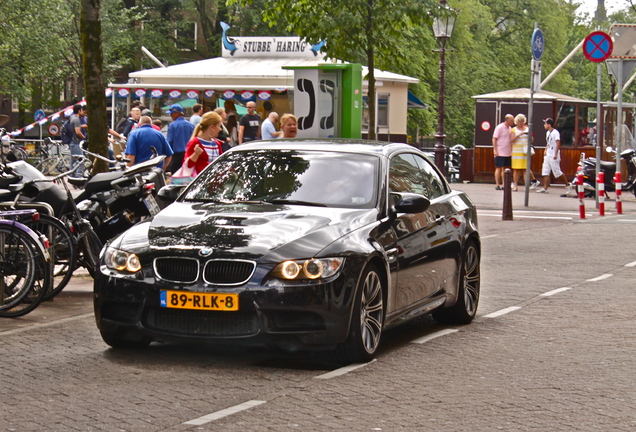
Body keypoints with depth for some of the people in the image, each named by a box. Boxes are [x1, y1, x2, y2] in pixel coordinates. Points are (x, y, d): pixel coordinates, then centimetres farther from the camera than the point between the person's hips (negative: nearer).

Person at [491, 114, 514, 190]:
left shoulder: (509, 128, 13)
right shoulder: (499, 127, -9)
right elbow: (494, 139, -11)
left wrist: (511, 151, 16)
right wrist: (495, 150, -16)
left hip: (508, 153, 7)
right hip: (500, 153, -7)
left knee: (505, 168, 8)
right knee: (498, 168, -3)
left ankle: (503, 185, 12)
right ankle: (497, 185, 1)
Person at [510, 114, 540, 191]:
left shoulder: (527, 129, 13)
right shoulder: (514, 130, 5)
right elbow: (511, 140, -7)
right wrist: (519, 135, -18)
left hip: (525, 151, 2)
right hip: (517, 151, -2)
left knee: (525, 169, -2)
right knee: (516, 169, -4)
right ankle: (515, 185, 0)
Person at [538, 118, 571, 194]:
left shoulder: (555, 132, -13)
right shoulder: (548, 132, 15)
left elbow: (558, 143, -19)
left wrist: (556, 154, -24)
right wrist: (546, 150, 17)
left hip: (554, 157, -9)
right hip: (547, 156, 9)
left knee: (558, 172, -4)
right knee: (545, 172, 2)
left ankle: (568, 185, 10)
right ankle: (545, 188, 1)